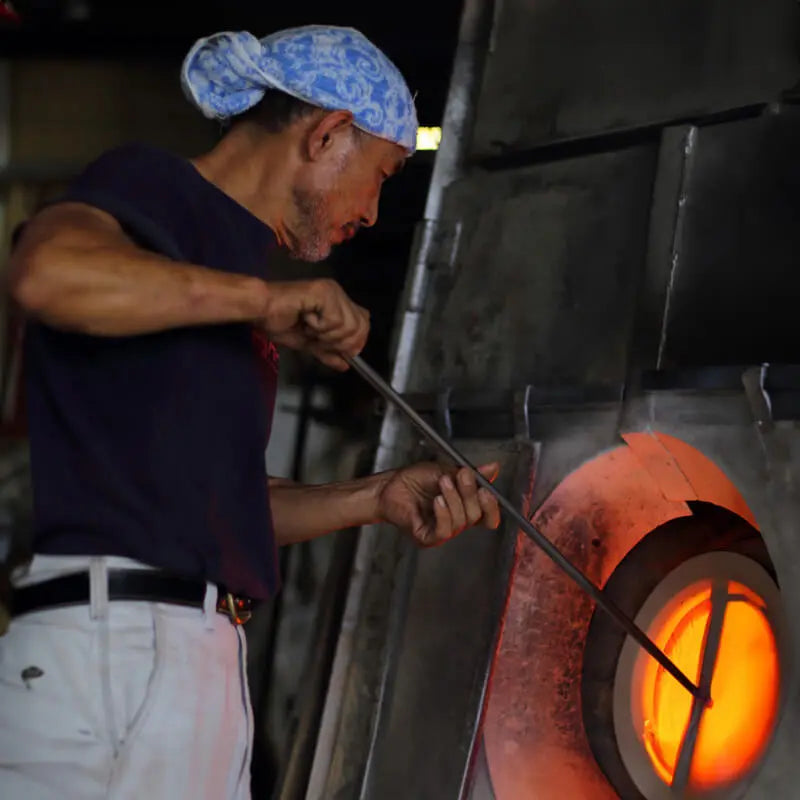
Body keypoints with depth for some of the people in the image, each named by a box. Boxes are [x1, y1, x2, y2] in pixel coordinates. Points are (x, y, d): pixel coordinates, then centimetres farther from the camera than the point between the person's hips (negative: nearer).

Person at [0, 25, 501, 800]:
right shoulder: (149, 186, -1)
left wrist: (378, 497, 18)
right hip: (112, 644, -9)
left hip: (195, 655, 9)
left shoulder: (227, 250, 24)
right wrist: (266, 300, -19)